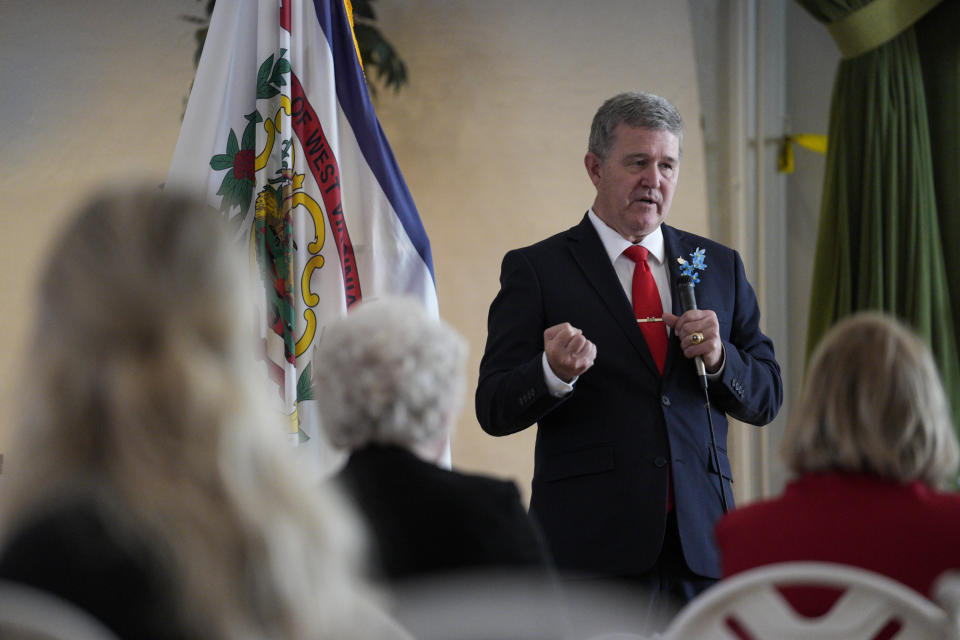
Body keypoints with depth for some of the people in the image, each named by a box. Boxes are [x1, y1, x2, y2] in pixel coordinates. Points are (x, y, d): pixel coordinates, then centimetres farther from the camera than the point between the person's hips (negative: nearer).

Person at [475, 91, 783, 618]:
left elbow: (767, 399, 13)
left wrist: (719, 358, -7)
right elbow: (494, 410, -3)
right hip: (593, 544, -3)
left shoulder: (719, 266, 15)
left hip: (700, 539, 4)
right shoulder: (536, 269, 3)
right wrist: (554, 373, -23)